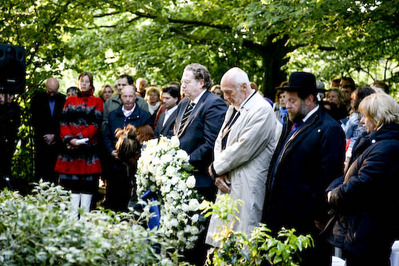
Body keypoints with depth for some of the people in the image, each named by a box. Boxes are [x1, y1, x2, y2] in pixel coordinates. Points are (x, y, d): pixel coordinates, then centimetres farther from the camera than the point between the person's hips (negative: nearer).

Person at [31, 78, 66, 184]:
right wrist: (44, 136, -5)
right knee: (40, 168, -3)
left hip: (56, 140, 0)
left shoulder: (62, 99, 3)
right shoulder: (37, 98, 3)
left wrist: (54, 135, -4)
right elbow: (34, 120, 2)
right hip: (41, 140, 0)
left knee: (54, 170, -1)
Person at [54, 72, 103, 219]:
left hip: (89, 145, -2)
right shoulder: (70, 100, 17)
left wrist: (80, 138, -14)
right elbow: (64, 122, 7)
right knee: (72, 182, -2)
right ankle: (72, 216, 0)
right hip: (70, 146, 2)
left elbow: (96, 124, -2)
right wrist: (69, 139, -10)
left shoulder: (97, 102, 9)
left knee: (87, 181, -4)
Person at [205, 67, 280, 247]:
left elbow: (243, 149, -18)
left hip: (247, 188, -9)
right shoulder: (233, 108, 17)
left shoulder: (261, 110, -12)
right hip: (227, 185, 9)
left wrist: (216, 168, -6)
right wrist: (218, 174, 0)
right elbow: (220, 142, 16)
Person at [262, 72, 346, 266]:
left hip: (306, 225, -8)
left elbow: (328, 177, -16)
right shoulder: (290, 125, 16)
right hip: (280, 220, 8)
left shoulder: (329, 130, -12)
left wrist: (319, 218, -16)